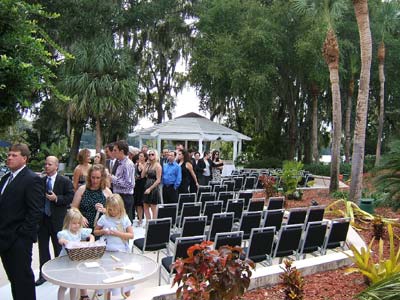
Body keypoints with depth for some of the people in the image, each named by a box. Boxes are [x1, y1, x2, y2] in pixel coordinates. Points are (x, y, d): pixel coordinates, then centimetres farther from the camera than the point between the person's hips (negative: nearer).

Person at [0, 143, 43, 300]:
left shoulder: (32, 180, -12)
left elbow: (35, 211, -17)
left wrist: (22, 234, -17)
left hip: (19, 239, -7)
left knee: (22, 277, 2)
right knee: (13, 277, 15)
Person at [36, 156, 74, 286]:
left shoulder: (65, 181, -5)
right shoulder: (41, 181, 7)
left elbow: (70, 197, -9)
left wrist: (57, 198, -19)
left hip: (57, 219, -4)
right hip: (42, 218, 4)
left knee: (58, 246, 8)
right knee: (43, 246, 9)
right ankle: (43, 274, 19)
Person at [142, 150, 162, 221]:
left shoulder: (157, 165, -9)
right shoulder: (149, 165, 11)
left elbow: (158, 180, -13)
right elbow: (142, 175, 4)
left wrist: (150, 189, -16)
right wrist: (146, 165, 0)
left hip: (154, 188, -7)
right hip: (147, 187, 7)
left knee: (153, 208, 1)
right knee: (145, 207, 9)